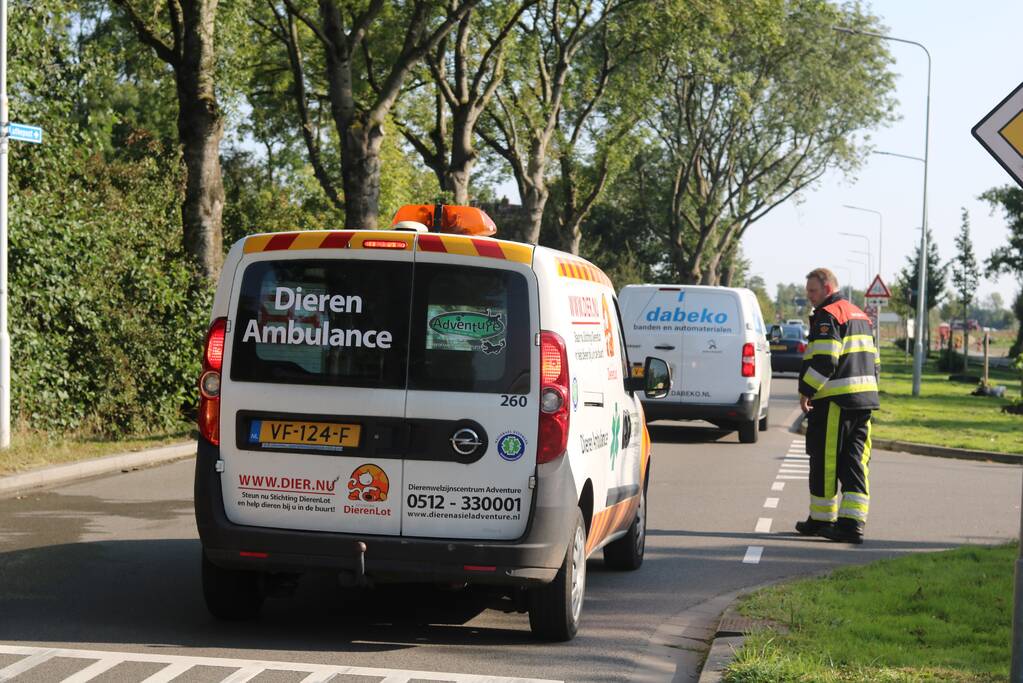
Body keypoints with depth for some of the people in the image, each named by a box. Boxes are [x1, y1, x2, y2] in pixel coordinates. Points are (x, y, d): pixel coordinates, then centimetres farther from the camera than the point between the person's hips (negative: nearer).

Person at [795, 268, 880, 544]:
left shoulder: (828, 315, -9)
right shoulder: (860, 316, 21)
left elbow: (824, 361, -19)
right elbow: (874, 361, 23)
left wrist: (806, 392, -13)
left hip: (834, 402, -9)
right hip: (864, 399, 9)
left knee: (825, 462, 1)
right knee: (855, 464, 5)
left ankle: (821, 519, 9)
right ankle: (852, 522, -3)